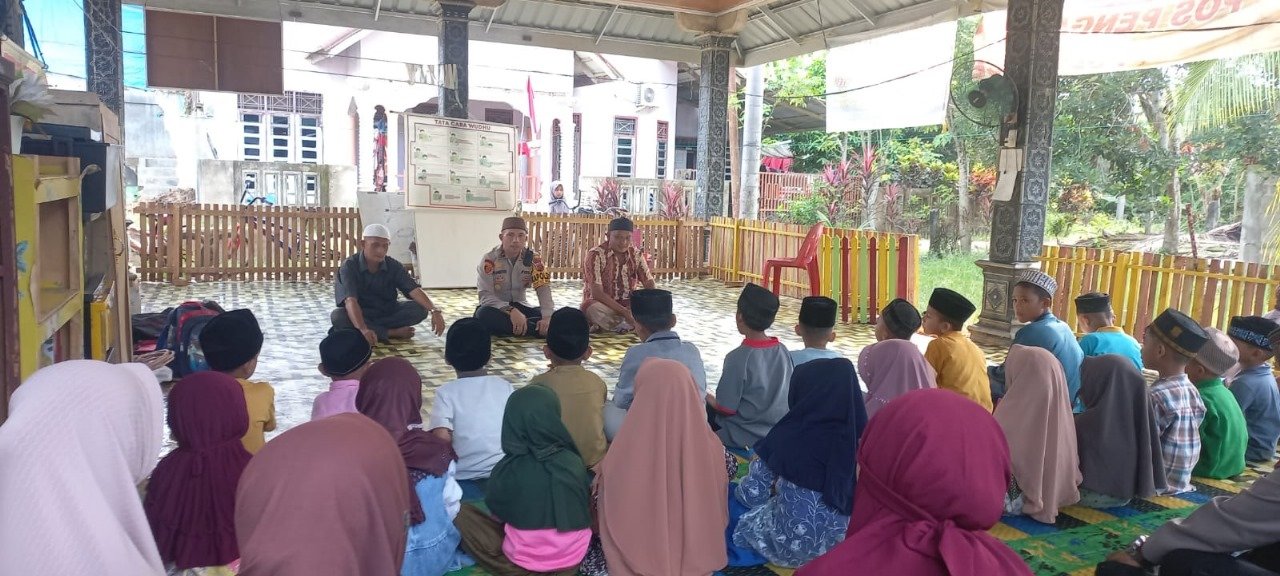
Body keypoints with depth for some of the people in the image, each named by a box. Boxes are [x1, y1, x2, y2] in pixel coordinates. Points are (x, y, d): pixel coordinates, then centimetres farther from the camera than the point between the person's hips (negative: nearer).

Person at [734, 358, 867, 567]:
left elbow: (752, 495, -5)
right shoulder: (859, 438, -7)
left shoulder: (787, 437, -15)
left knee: (734, 509, 17)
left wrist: (759, 469, 17)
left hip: (792, 545, -5)